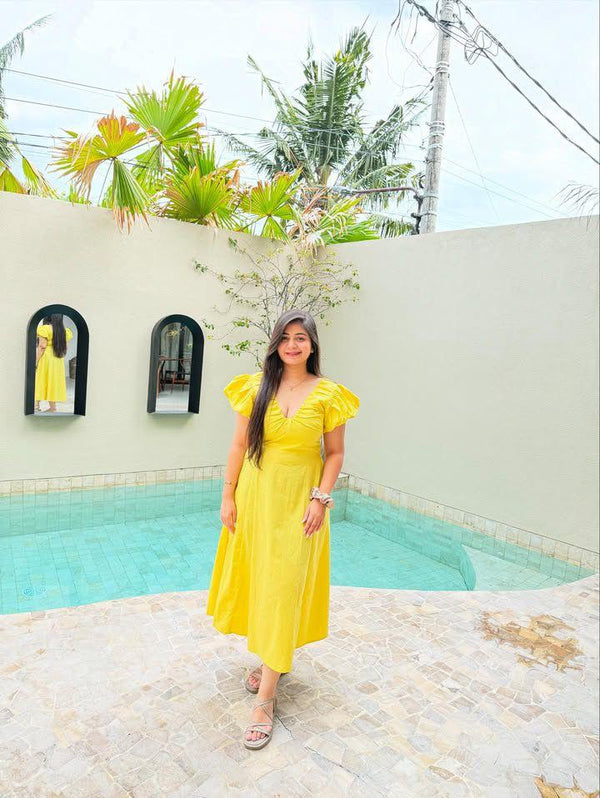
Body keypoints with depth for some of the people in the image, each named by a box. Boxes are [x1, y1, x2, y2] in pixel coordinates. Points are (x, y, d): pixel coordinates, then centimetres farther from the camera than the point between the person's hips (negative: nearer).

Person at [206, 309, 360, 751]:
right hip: (255, 495, 3)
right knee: (256, 578, 14)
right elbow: (239, 444, 2)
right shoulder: (255, 386, 1)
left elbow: (335, 453, -1)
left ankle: (266, 697, 11)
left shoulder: (328, 393, -4)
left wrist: (321, 498, -11)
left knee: (283, 589, 0)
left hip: (299, 500, -2)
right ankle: (269, 660, 40)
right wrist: (228, 496, 0)